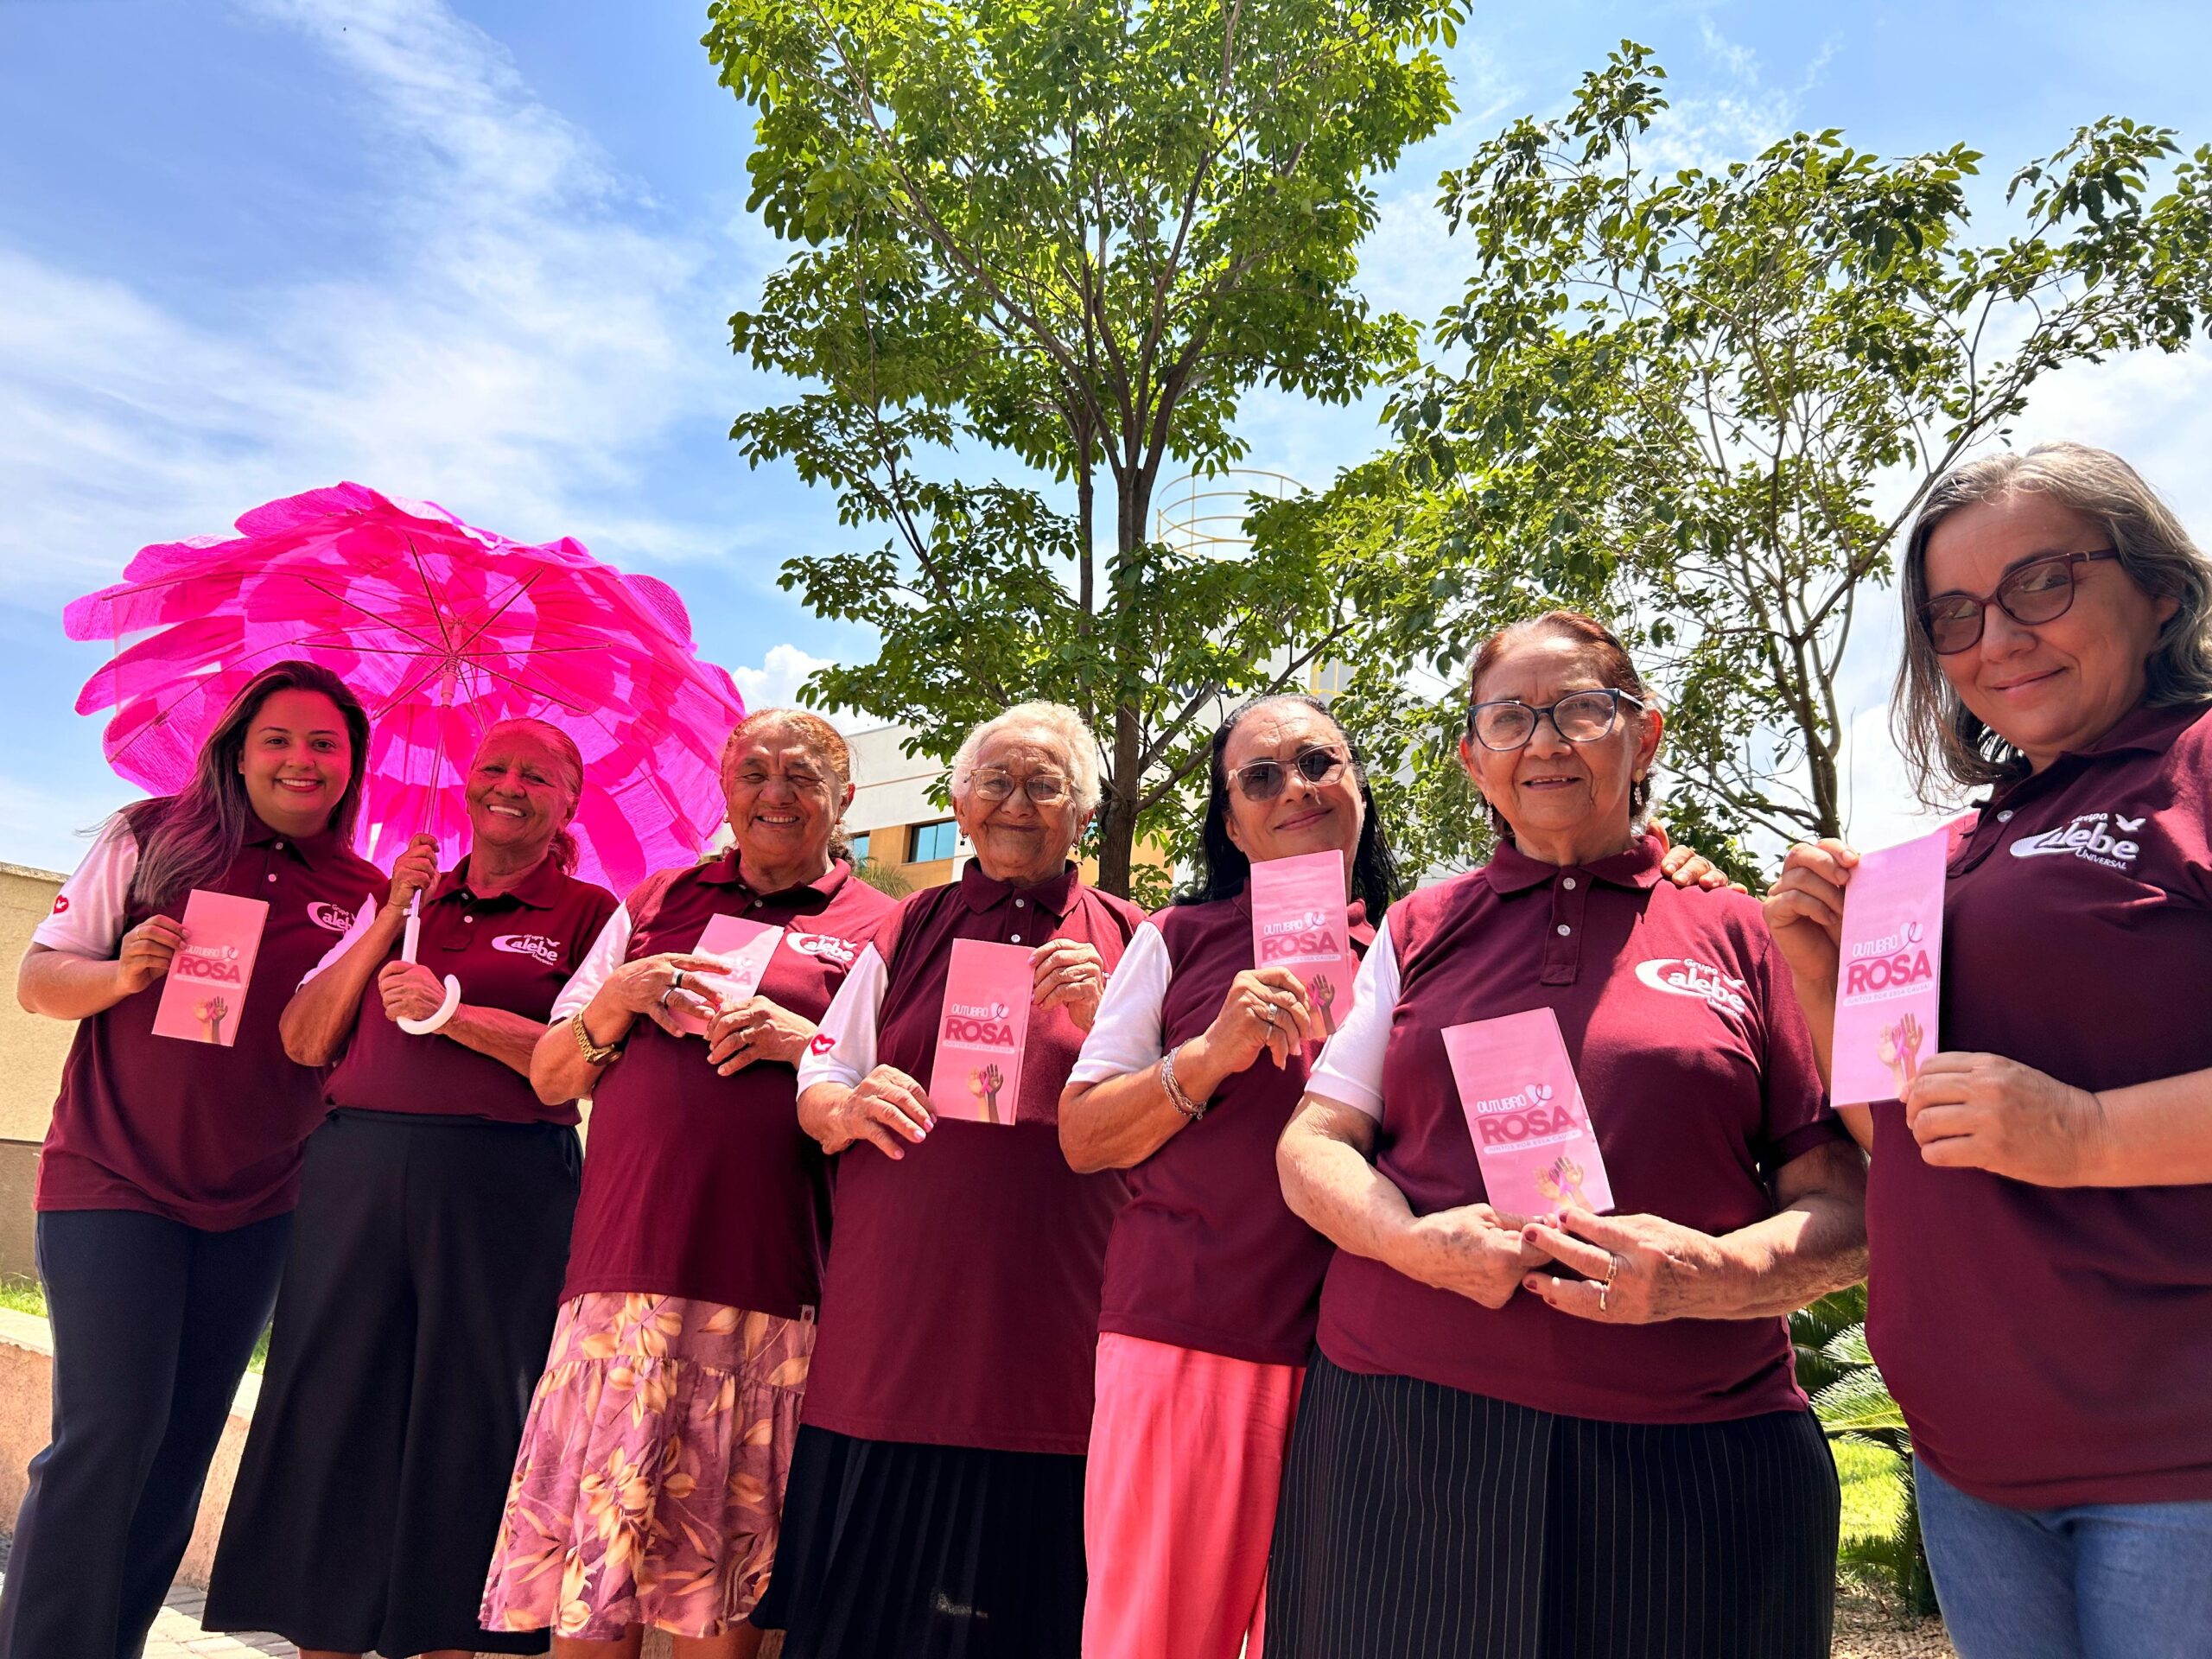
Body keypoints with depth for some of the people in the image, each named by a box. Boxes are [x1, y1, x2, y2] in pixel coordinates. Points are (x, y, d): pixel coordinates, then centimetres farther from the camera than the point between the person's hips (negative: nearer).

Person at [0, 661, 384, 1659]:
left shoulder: (368, 896, 7)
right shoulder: (151, 838, 2)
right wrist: (121, 972, -19)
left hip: (256, 1208, 3)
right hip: (113, 1177, -3)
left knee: (181, 1448, 9)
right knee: (109, 1429, -9)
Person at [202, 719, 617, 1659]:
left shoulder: (589, 913, 3)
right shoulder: (402, 896, 15)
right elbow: (305, 1041, 8)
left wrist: (454, 1012, -15)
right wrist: (392, 918, 0)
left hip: (500, 1188, -3)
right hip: (354, 1174, 4)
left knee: (463, 1421, 5)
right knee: (332, 1412, 8)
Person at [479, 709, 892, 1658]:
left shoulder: (878, 930, 6)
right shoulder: (654, 904, 16)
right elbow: (550, 1079, 17)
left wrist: (806, 1039, -12)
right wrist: (617, 998, -2)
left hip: (771, 1286, -2)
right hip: (625, 1265, 3)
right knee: (586, 1583, 7)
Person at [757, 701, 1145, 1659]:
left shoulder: (1127, 945, 8)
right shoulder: (907, 934, 13)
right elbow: (817, 1086, 14)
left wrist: (1102, 1023, -13)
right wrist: (849, 1109, -9)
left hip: (1053, 1321, -1)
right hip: (894, 1318, 2)